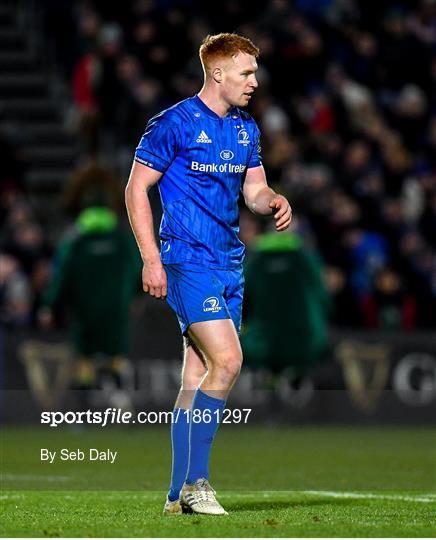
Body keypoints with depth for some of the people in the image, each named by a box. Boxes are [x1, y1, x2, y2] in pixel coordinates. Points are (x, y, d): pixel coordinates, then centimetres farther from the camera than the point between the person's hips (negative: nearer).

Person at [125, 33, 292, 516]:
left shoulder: (246, 128, 13)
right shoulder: (174, 124, -9)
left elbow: (254, 190, 18)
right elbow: (136, 190, -7)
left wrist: (274, 203, -7)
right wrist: (151, 258, -13)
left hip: (229, 264, 7)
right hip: (188, 260, -7)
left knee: (197, 376, 8)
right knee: (227, 359, -19)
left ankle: (178, 494, 11)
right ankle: (195, 481, -12)